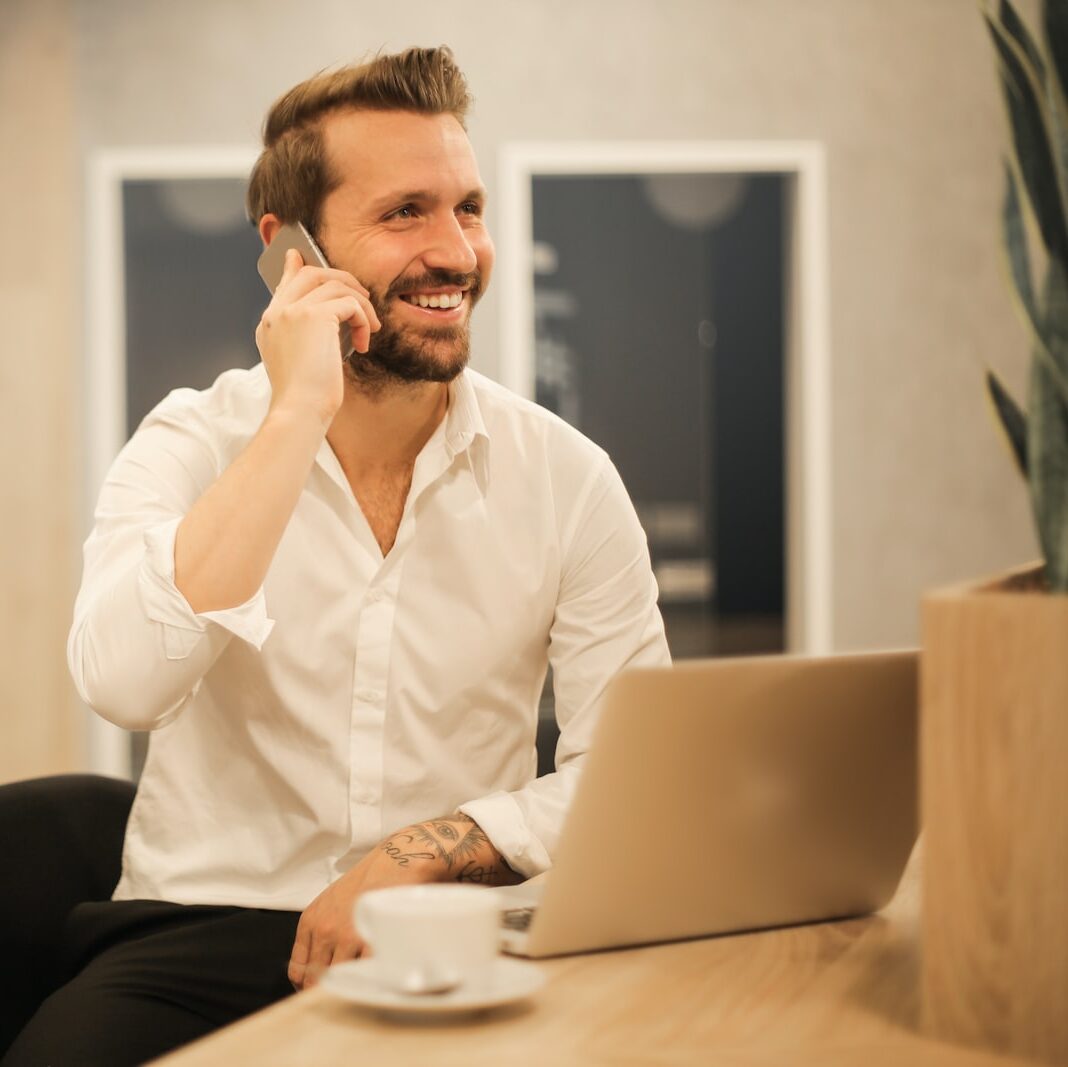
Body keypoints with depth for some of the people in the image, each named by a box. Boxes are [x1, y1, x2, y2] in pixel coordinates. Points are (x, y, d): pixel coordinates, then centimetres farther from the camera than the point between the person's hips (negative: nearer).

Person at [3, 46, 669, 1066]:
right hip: (203, 929, -1)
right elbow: (122, 683, -22)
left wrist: (419, 853, -15)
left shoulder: (564, 476, 1)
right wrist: (298, 416, -20)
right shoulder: (192, 446, -2)